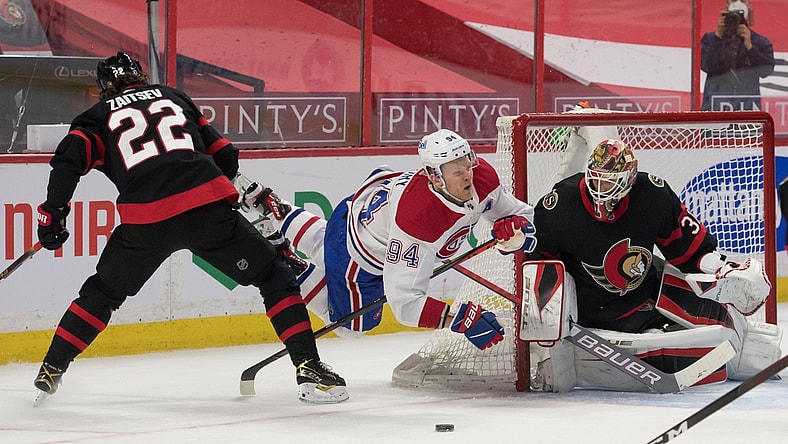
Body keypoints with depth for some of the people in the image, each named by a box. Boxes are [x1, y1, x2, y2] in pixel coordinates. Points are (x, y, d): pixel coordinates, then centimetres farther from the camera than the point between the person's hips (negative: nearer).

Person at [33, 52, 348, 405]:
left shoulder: (98, 117, 22)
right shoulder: (172, 97, 28)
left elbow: (70, 157, 1)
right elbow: (224, 155, 26)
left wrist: (53, 211, 5)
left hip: (145, 223, 0)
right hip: (208, 209, 0)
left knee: (103, 292, 24)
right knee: (274, 277, 13)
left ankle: (50, 371, 25)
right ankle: (308, 367, 1)